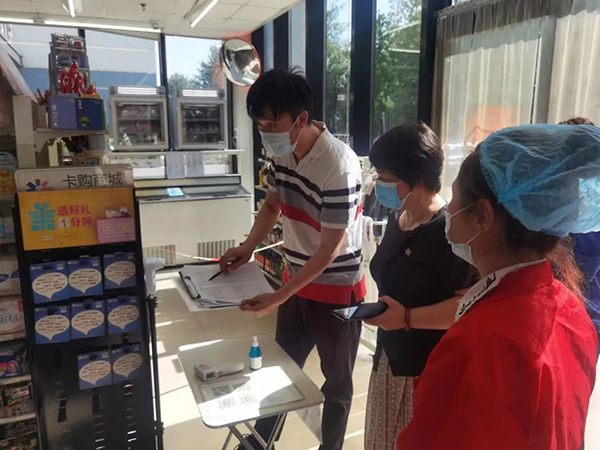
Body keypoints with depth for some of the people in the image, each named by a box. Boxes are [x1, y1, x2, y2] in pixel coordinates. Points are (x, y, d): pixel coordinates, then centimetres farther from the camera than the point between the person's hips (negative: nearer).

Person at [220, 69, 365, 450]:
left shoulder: (339, 166, -28)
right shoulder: (281, 152, -5)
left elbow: (329, 250, -24)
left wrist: (278, 297, -23)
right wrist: (248, 248, -4)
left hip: (336, 290, -6)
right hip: (297, 283, 7)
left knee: (336, 381, 16)